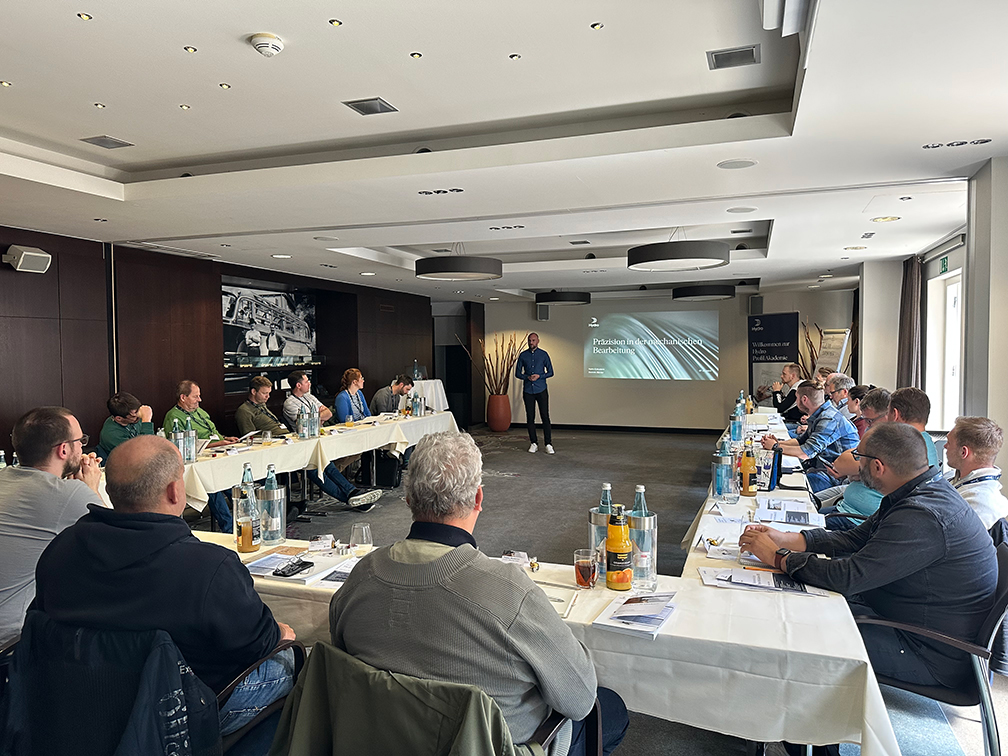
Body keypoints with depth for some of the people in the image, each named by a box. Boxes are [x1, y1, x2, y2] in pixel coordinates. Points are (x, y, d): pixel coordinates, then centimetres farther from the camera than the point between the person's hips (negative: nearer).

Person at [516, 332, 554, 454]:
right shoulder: (523, 355, 7)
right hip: (528, 390, 2)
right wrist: (527, 377, -10)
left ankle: (548, 444, 0)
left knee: (545, 417, -5)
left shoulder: (543, 354, 3)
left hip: (541, 390, -2)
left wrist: (539, 376, -12)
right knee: (530, 418, 4)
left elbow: (550, 372, 5)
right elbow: (517, 373, 9)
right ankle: (534, 443, 13)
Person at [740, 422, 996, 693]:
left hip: (935, 658, -9)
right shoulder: (924, 491, 2)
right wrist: (783, 539, -1)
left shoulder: (923, 517, -31)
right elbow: (855, 539, 7)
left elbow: (848, 577, -30)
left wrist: (777, 557, -17)